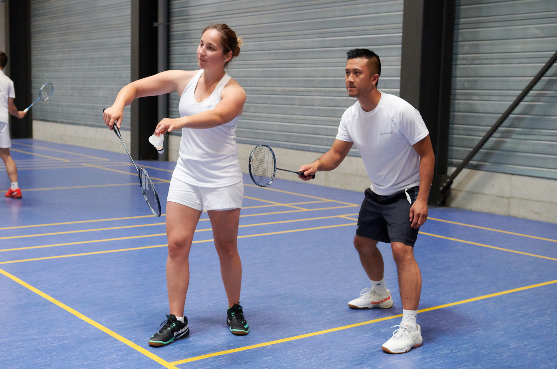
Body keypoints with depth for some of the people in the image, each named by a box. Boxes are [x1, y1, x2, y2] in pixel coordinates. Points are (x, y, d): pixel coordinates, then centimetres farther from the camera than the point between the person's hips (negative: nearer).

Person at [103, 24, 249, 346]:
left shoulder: (233, 92, -13)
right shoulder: (183, 79, 2)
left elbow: (216, 117, -35)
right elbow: (135, 87, 5)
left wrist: (180, 122, -53)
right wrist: (118, 106, -18)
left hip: (222, 180, -4)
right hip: (186, 175, 4)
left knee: (226, 248, 7)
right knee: (177, 245, -3)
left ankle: (235, 310, 28)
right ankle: (177, 320, 6)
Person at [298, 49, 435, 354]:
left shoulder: (400, 111, -26)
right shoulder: (351, 116, -6)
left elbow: (426, 154, -20)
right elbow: (336, 154, -1)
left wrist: (422, 199, -25)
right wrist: (317, 165, -24)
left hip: (406, 193, -8)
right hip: (377, 193, 8)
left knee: (401, 248, -24)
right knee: (363, 242, 20)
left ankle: (410, 328, -20)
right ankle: (379, 293, 49)